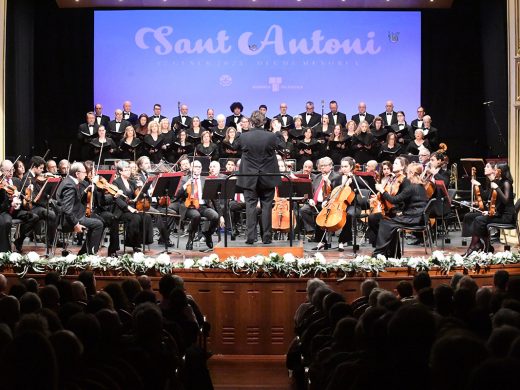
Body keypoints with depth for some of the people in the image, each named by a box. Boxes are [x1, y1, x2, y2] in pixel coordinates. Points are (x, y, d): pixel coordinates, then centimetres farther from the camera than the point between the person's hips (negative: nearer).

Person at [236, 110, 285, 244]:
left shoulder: (243, 137, -12)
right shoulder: (271, 136, -12)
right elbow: (281, 146, 8)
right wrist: (278, 132, 24)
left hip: (249, 179, 0)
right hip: (267, 178, 0)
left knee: (250, 206, 5)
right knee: (267, 206, 7)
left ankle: (250, 236, 0)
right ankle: (267, 237, 8)